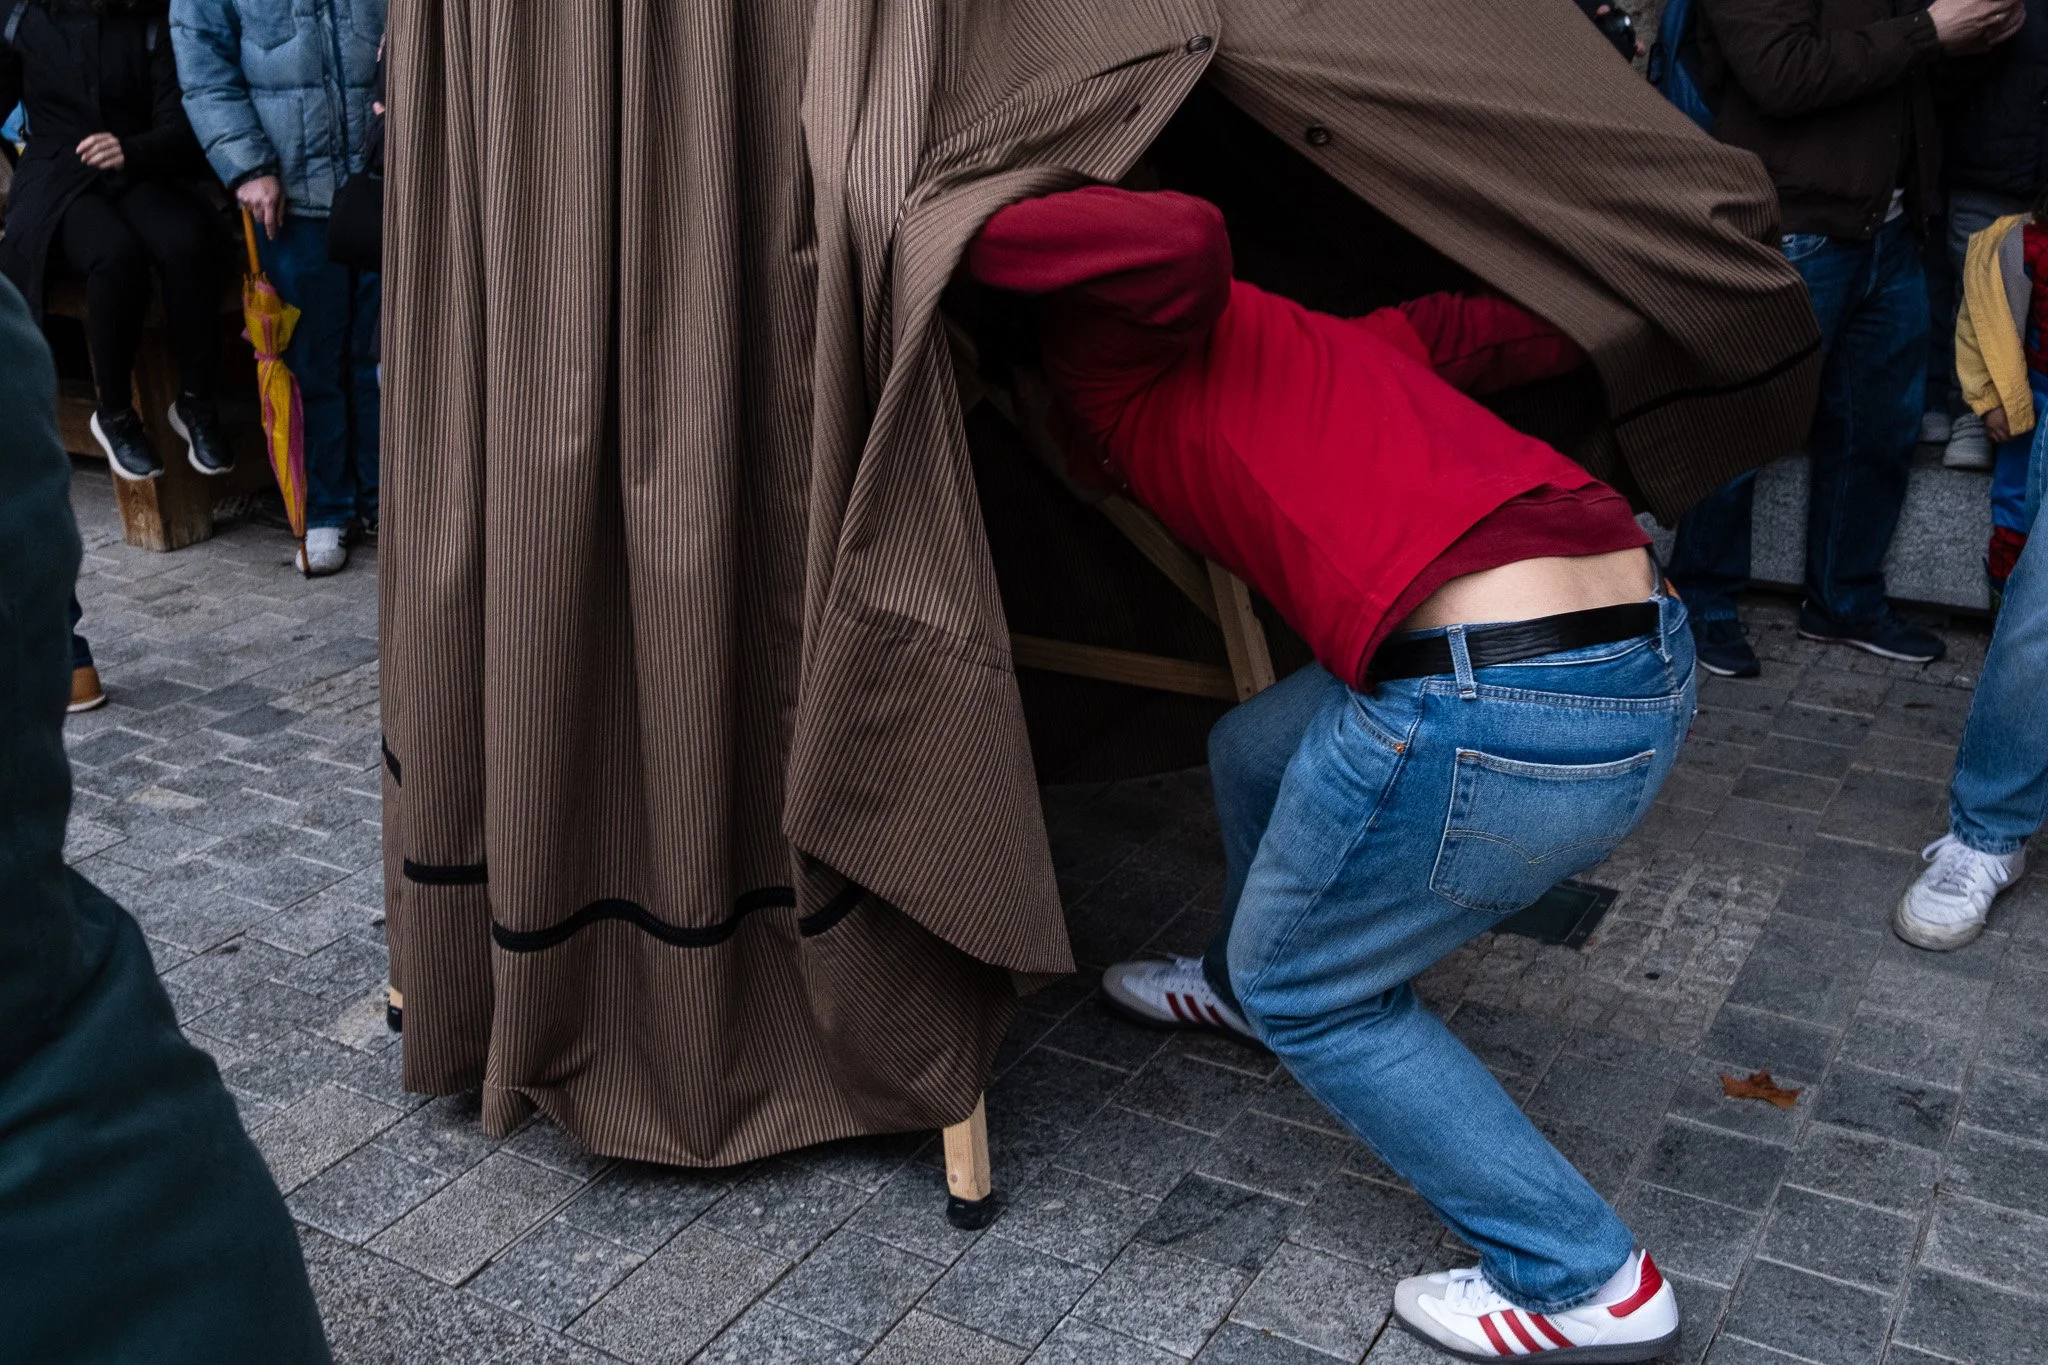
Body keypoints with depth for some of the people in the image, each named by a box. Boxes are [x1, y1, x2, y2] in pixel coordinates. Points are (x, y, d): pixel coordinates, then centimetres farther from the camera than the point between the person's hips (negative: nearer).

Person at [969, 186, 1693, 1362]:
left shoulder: (1109, 355, 4)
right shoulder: (1321, 335, 25)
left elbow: (1180, 239, -19)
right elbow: (1552, 326, 25)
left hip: (1502, 711, -9)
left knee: (1305, 989, 16)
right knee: (1256, 751, 29)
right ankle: (1242, 984, 55)